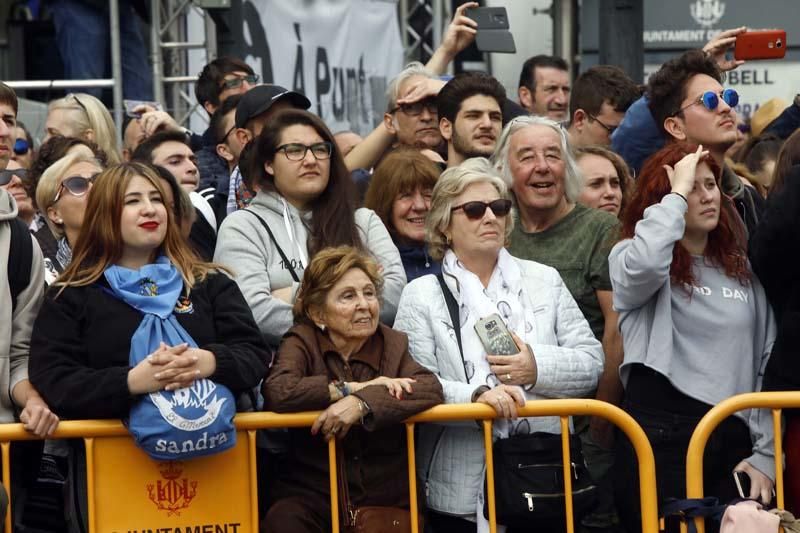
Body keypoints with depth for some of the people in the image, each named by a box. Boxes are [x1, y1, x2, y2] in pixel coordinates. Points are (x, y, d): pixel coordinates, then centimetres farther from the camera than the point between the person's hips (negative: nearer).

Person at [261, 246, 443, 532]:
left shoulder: (393, 344, 10)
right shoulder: (302, 342, 4)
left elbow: (431, 388, -11)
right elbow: (277, 392, -18)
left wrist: (362, 402, -23)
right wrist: (351, 388, -13)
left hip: (388, 498, 3)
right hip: (314, 495, -3)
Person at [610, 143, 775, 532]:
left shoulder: (743, 269, 16)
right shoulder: (630, 256, 3)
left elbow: (767, 363, 13)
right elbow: (645, 265, -25)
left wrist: (765, 454, 4)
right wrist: (678, 193, -10)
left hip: (733, 441, 4)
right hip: (661, 438, -4)